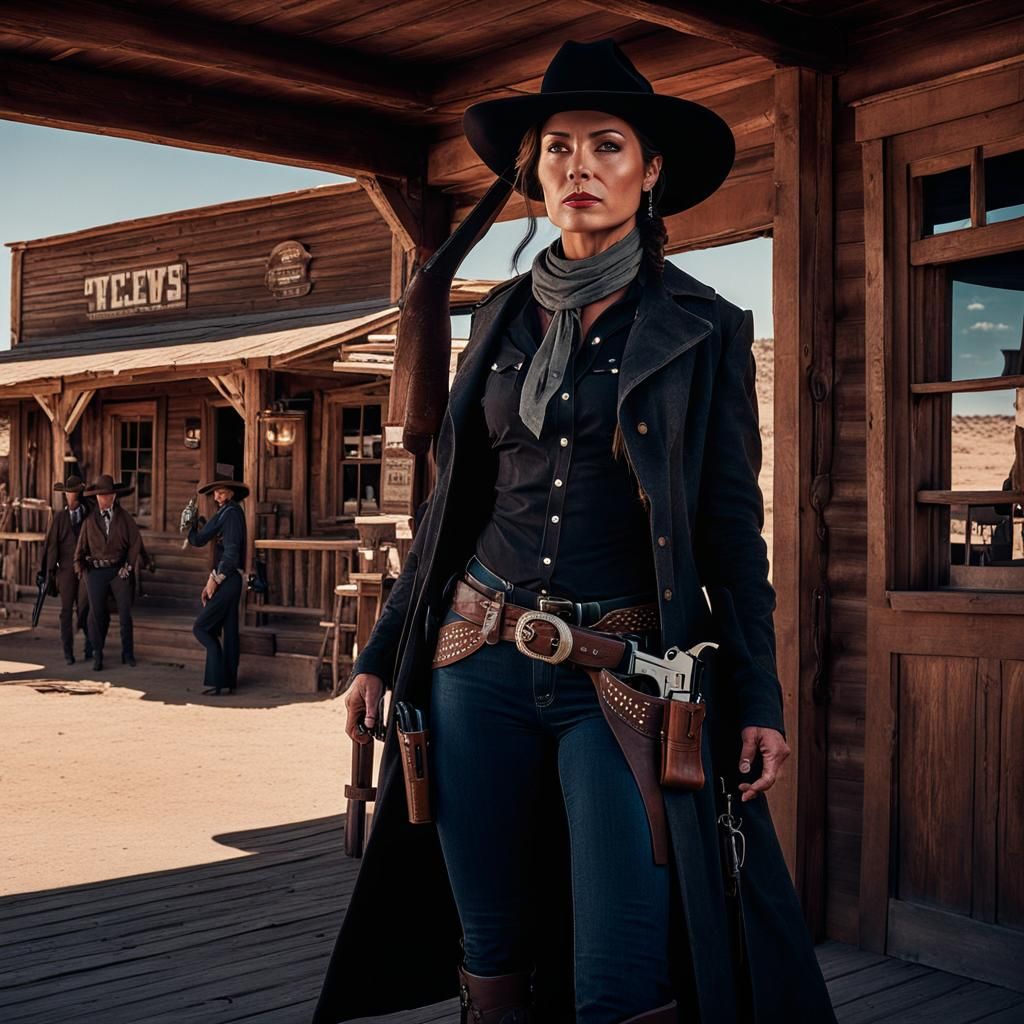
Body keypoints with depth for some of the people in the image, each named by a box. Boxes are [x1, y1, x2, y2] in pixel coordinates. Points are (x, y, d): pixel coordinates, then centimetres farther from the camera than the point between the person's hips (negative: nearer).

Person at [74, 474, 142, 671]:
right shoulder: (90, 519, 4)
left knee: (125, 612, 0)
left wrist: (129, 565, -3)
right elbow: (82, 543, 5)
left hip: (118, 570, 0)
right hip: (95, 571, 0)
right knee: (96, 612, -1)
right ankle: (97, 655, 10)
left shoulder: (124, 517, 3)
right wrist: (79, 562, -10)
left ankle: (127, 653, 14)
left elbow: (136, 542, 4)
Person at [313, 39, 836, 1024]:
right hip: (479, 664, 4)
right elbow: (451, 501, 14)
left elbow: (733, 523, 0)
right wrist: (383, 651, 12)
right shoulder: (500, 316, 11)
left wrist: (757, 701, -6)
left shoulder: (704, 330, 1)